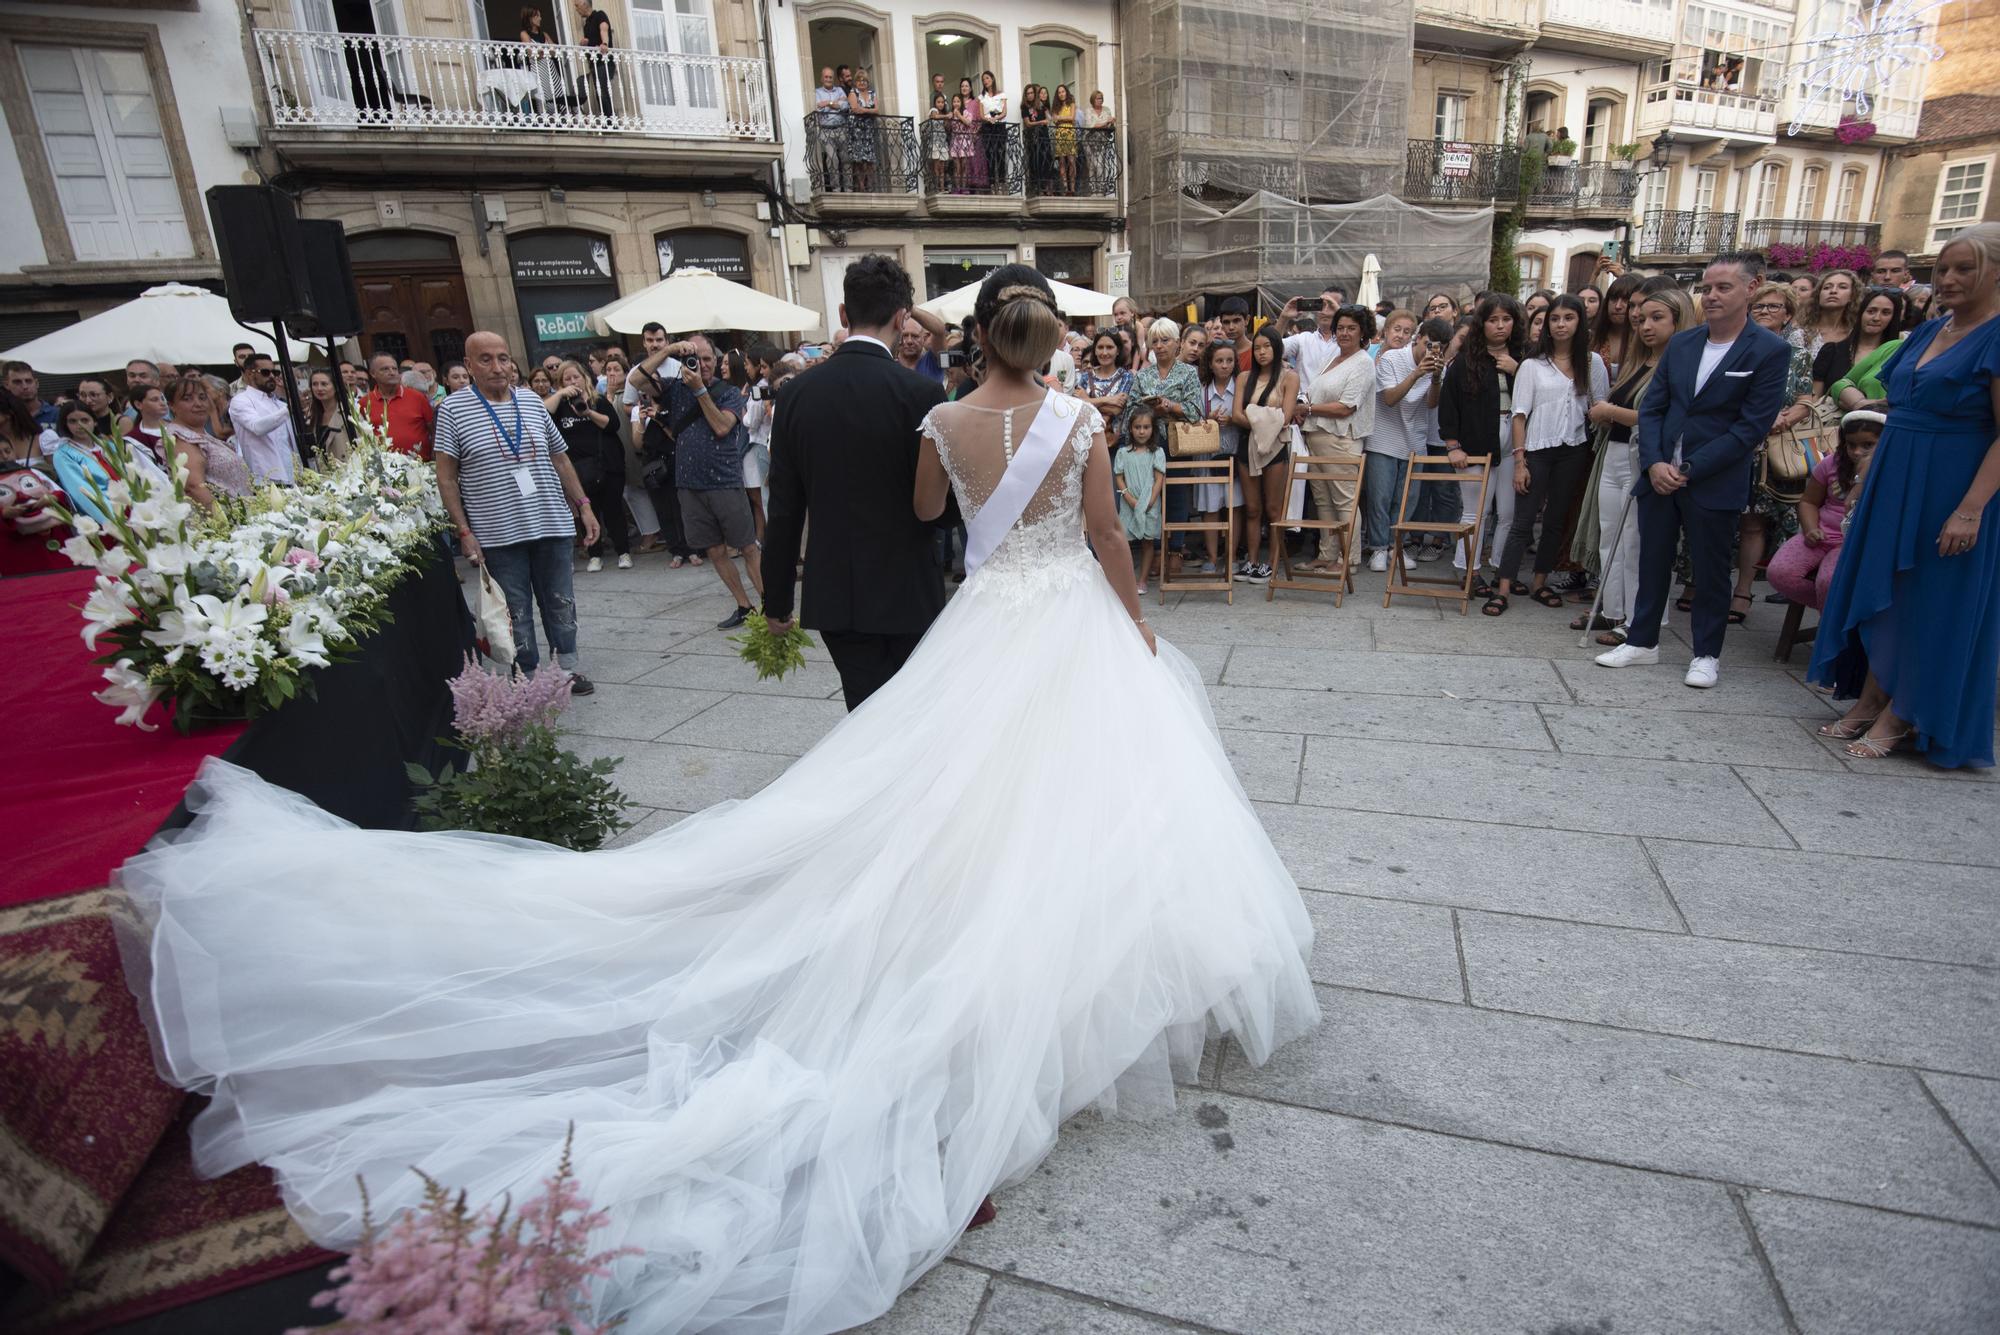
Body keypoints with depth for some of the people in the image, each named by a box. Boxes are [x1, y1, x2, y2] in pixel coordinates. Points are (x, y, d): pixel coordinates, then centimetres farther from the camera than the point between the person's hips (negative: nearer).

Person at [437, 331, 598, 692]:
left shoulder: (532, 401, 8)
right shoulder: (453, 408, -2)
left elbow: (560, 460, 15)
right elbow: (446, 476, -3)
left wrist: (583, 506, 9)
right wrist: (464, 531, -9)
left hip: (552, 524, 3)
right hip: (498, 533, -3)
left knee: (561, 603, 11)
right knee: (516, 611, 5)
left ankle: (567, 668, 26)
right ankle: (528, 679, 16)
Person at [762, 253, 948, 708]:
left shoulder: (796, 393, -2)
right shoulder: (921, 392, -13)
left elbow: (783, 509, 1)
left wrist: (777, 601, 9)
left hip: (833, 594, 3)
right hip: (907, 593, -3)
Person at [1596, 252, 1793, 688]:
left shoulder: (1770, 351, -7)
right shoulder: (1681, 343, 7)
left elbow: (1751, 426, -12)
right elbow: (1651, 407, 6)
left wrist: (1689, 469, -16)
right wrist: (1654, 464, -8)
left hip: (1714, 483, -4)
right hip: (1659, 474, 4)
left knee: (1710, 571, 7)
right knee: (1652, 562, 11)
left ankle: (1707, 654, 20)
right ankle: (1642, 641, 24)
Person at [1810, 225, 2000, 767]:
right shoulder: (1928, 332, 11)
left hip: (1951, 488, -8)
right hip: (1894, 480, 8)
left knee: (1929, 603, 1)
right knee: (1879, 588, 11)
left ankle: (1899, 717, 11)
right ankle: (1869, 700, 21)